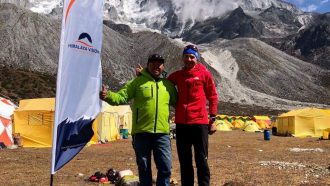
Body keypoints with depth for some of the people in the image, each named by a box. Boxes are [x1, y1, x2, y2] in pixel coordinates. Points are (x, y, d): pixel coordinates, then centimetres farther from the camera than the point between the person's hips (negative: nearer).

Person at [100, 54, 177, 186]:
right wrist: (108, 96, -21)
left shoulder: (168, 84, 12)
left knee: (165, 167, 2)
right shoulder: (138, 81, 4)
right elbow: (122, 97, -3)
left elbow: (178, 102, 23)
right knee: (144, 167, 9)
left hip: (162, 133, 2)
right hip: (141, 132, -2)